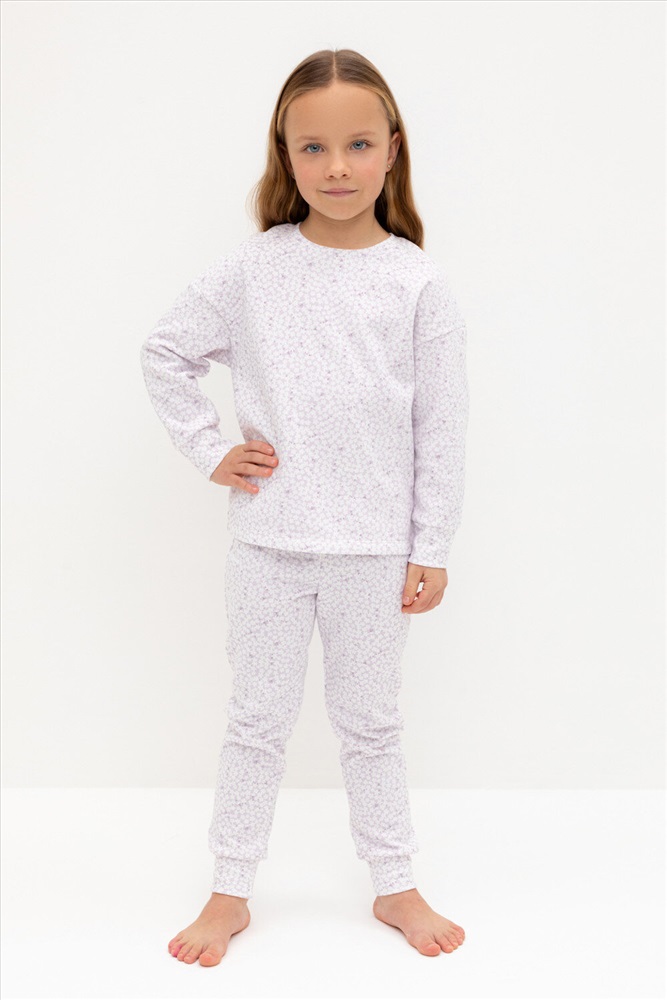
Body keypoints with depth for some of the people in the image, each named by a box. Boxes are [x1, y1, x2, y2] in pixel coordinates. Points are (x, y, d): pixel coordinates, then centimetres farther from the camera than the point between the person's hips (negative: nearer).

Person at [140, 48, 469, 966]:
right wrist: (209, 451, 1)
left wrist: (431, 549, -2)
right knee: (258, 719, 13)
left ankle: (396, 886, 32)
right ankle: (231, 892, 29)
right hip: (267, 538, 1)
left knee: (370, 721, 14)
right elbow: (166, 353, 9)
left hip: (374, 546, 0)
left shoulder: (419, 283, -4)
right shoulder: (251, 270, -3)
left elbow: (440, 427, -3)